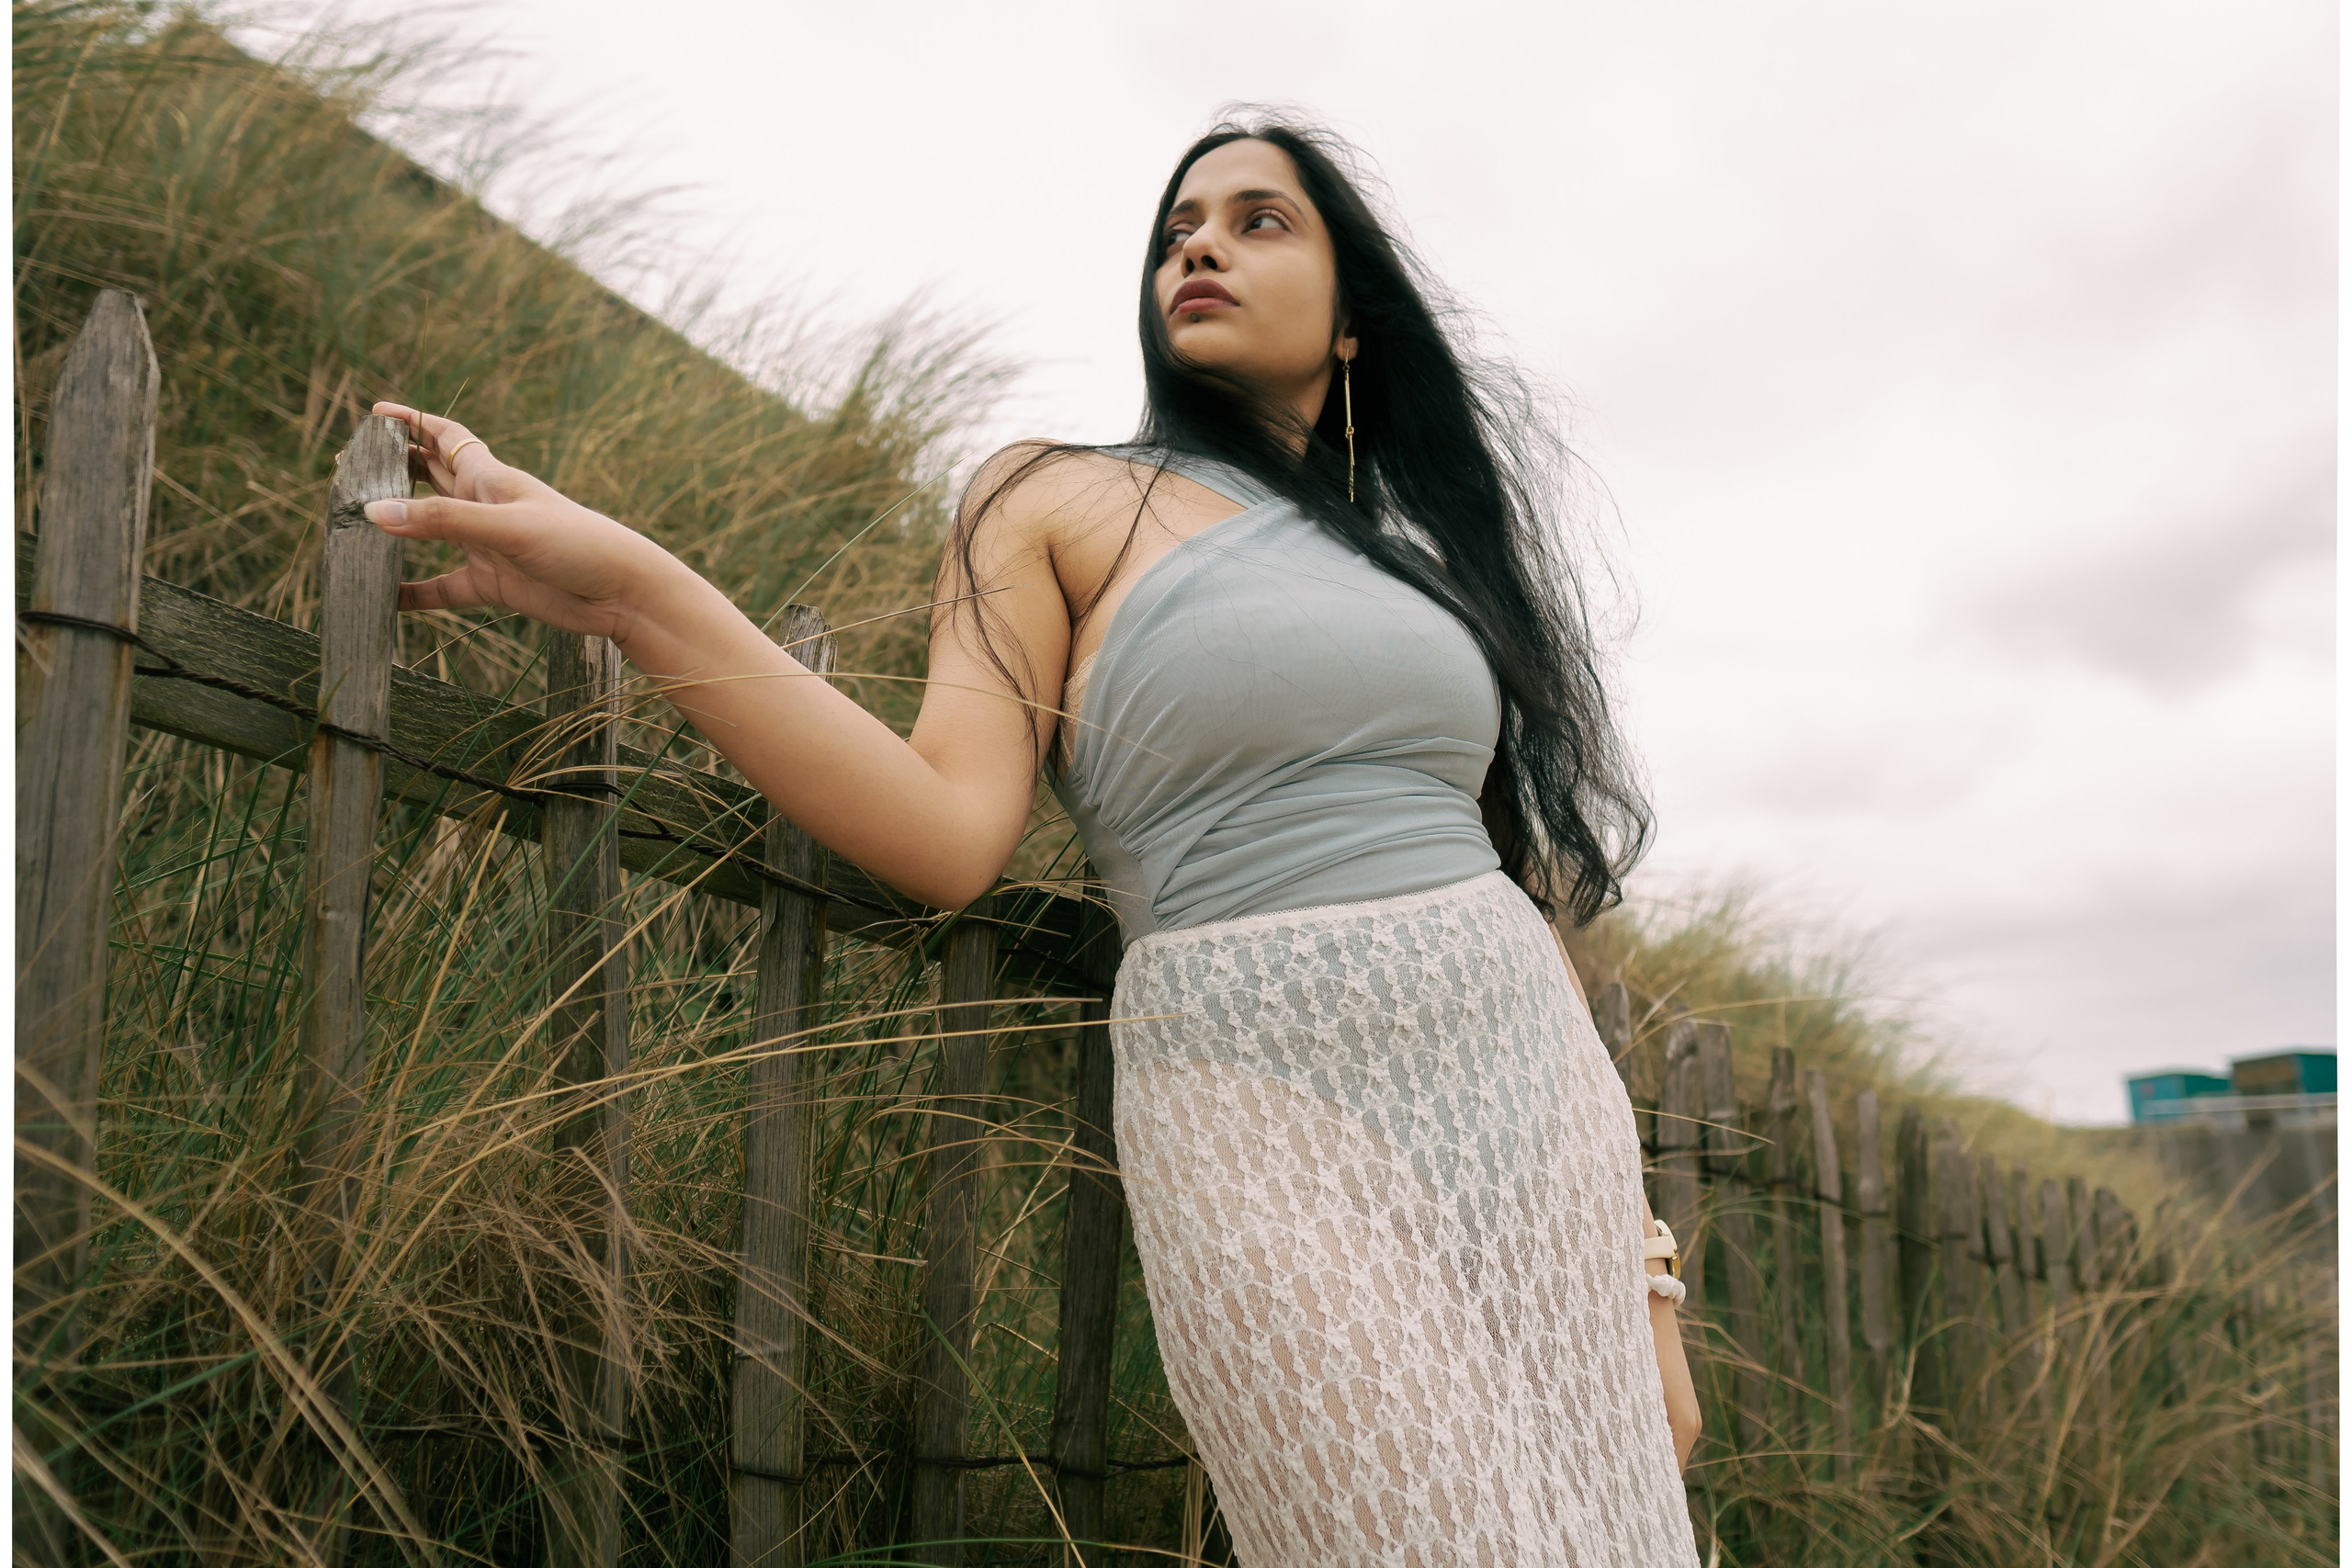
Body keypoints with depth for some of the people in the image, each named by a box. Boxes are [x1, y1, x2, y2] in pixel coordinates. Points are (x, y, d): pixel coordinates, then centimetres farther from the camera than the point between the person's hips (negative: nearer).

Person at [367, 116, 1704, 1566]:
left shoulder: (1426, 546, 17)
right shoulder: (1061, 505, 4)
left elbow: (1535, 897, 14)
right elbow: (951, 832, -11)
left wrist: (1642, 1260, 11)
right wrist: (632, 593, -22)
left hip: (1530, 1082, 5)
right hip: (1277, 1123, -5)